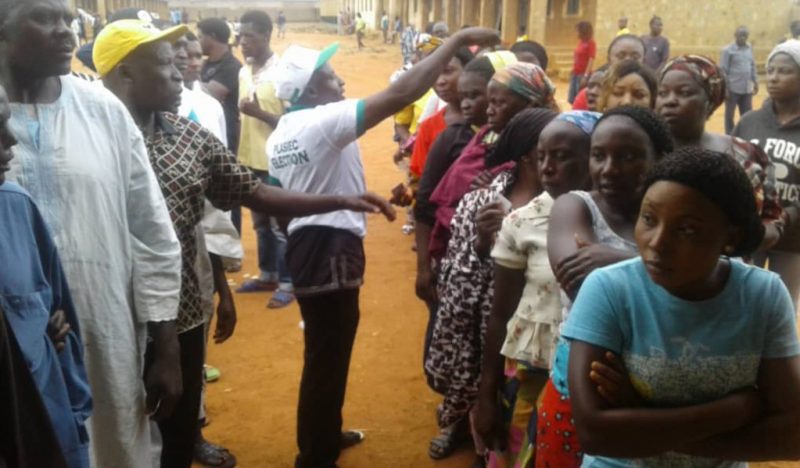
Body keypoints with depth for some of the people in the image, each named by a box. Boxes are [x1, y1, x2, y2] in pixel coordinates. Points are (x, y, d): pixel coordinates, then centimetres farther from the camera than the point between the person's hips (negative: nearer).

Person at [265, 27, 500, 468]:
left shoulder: (281, 133, 11)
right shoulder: (323, 121, -18)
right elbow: (399, 94, -25)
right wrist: (458, 39, -19)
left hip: (305, 244, 10)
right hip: (330, 250, -10)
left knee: (327, 351, 24)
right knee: (326, 357, 3)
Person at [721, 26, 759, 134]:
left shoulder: (750, 48, 8)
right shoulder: (728, 50, -8)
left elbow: (753, 66, 16)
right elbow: (723, 70, -9)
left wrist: (755, 82, 14)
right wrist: (724, 88, -13)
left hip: (747, 89, 5)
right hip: (733, 89, -5)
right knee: (730, 115, 7)